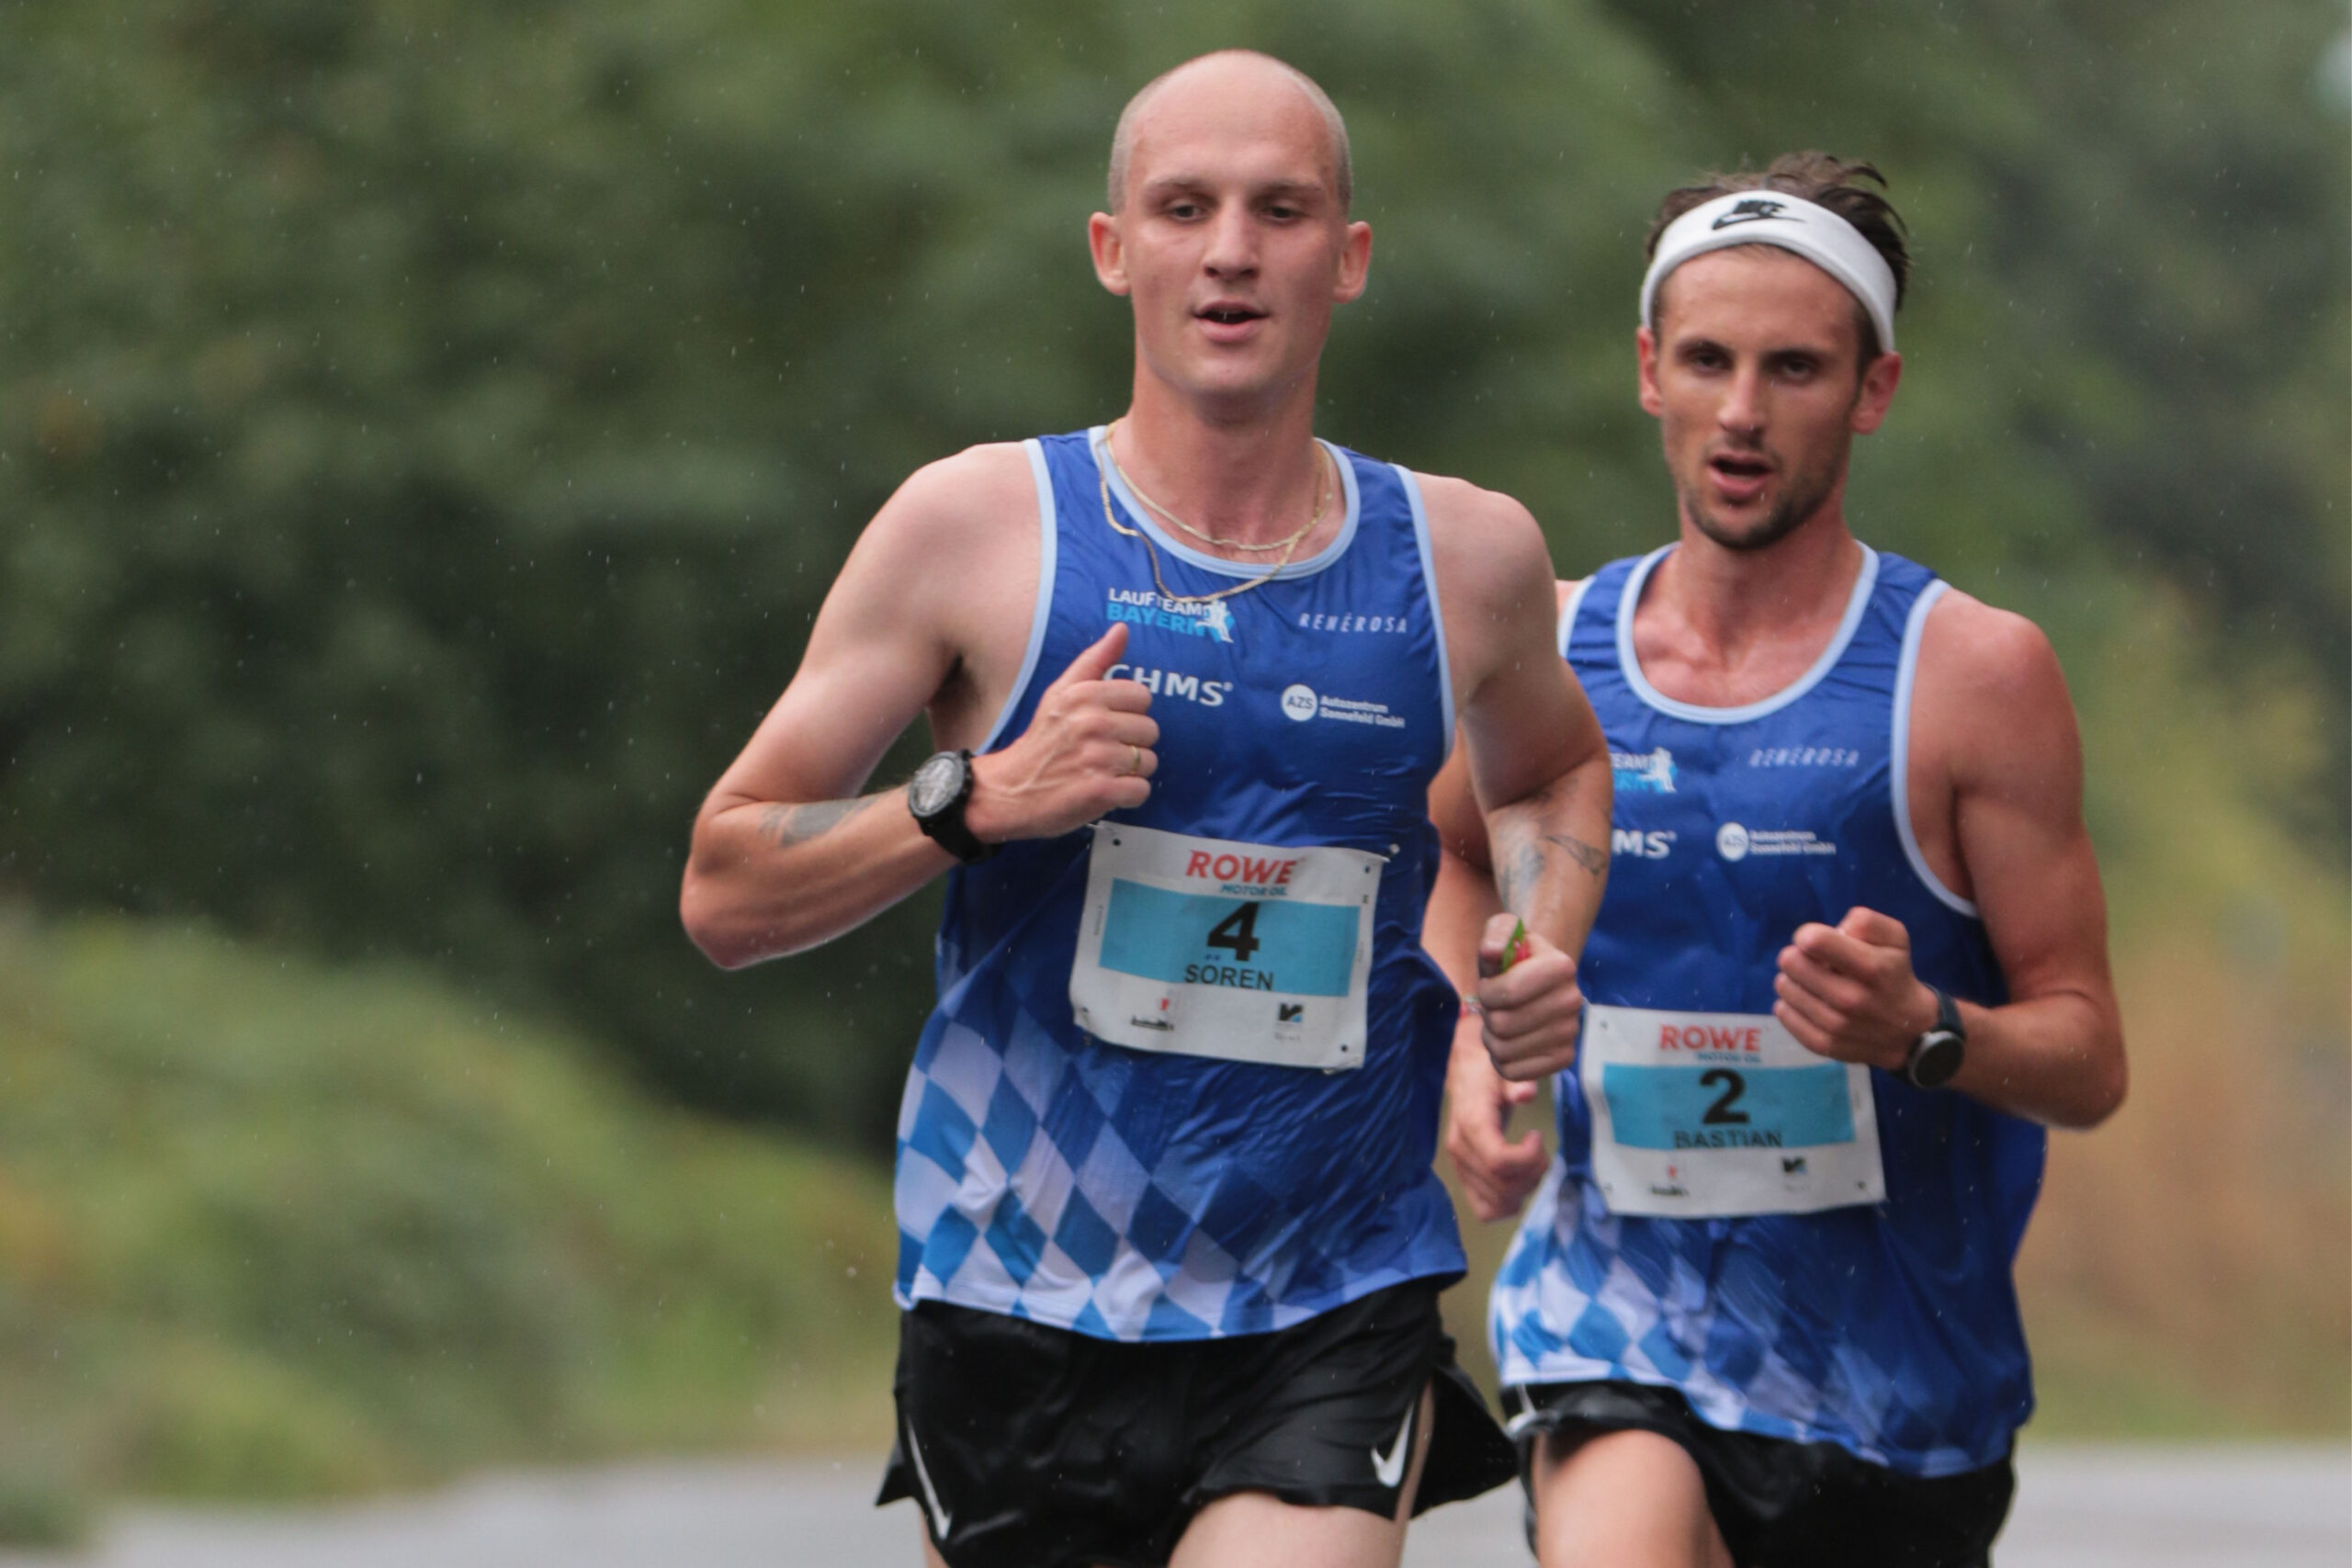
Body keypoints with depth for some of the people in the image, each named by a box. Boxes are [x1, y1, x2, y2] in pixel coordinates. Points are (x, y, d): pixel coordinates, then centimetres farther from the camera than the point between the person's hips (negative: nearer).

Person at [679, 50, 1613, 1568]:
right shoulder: (979, 524, -2)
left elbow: (1555, 774, 30)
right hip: (1025, 1313, 0)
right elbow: (724, 893, 0)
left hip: (1335, 1327, 0)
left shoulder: (1466, 557, 6)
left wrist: (1542, 947, 9)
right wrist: (978, 802, -16)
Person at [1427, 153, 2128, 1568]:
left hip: (1892, 1367, 0)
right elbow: (1461, 853, 26)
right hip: (1617, 1305, 0)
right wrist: (1469, 1051, 8)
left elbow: (2088, 1060, -6)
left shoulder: (1976, 674, -7)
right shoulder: (1547, 648, 3)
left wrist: (1923, 1031, -26)